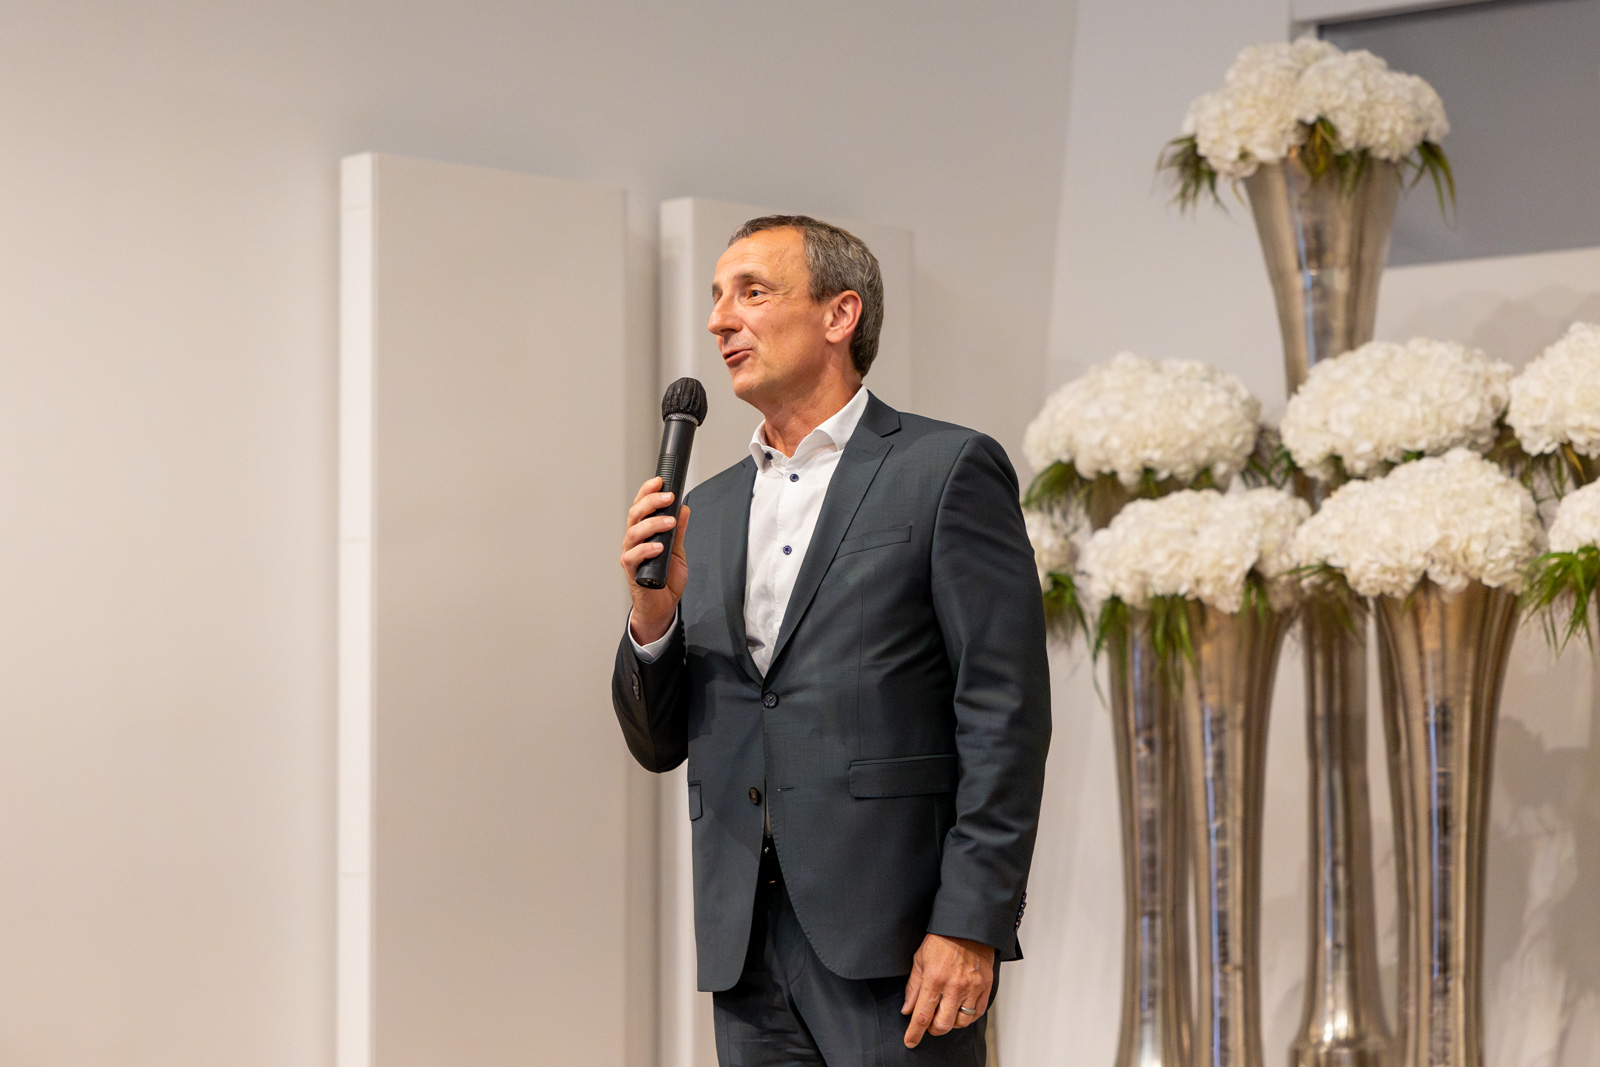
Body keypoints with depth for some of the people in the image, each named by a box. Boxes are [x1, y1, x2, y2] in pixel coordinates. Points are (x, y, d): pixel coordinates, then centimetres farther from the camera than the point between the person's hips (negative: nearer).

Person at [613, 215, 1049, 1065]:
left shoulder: (947, 470, -1)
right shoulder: (711, 509, 16)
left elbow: (1006, 714, -7)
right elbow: (661, 742, 16)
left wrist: (970, 925, -15)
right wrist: (654, 613, -3)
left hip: (896, 936, -5)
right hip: (748, 948, 6)